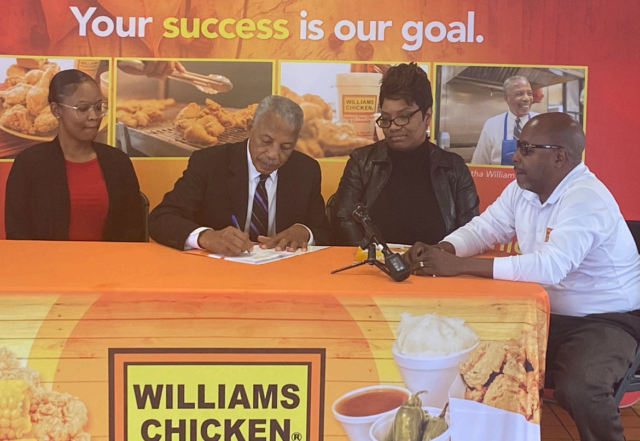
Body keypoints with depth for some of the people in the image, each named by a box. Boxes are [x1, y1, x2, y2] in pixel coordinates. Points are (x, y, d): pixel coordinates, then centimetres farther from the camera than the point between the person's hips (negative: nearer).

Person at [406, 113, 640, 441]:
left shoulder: (586, 199, -24)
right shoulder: (523, 189, 2)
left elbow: (550, 266, -37)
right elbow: (483, 228, 6)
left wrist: (460, 265, -39)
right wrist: (440, 251, -17)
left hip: (606, 321, -7)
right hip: (547, 315, 7)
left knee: (577, 389, -33)